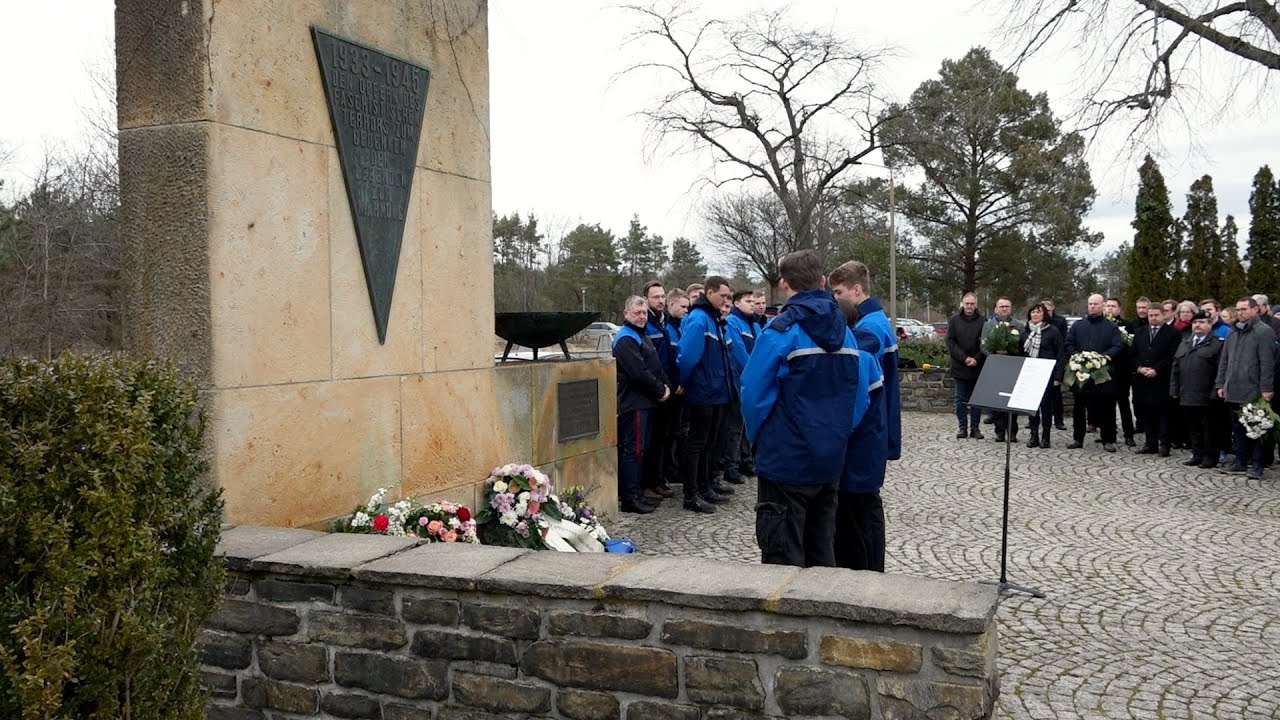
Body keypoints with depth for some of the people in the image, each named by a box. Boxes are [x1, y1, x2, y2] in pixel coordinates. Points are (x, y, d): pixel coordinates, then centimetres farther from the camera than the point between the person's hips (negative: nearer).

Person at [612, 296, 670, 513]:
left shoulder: (641, 335, 19)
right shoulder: (626, 339, -13)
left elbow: (655, 365, 20)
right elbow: (639, 372, -20)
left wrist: (664, 385, 4)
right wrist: (660, 390, -11)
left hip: (644, 401, 10)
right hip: (634, 402, -10)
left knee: (640, 447, 13)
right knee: (634, 448, -7)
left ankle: (635, 493, 20)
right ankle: (630, 498, -4)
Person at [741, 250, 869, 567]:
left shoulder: (781, 331, -14)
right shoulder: (845, 332, 4)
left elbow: (754, 395, -13)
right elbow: (860, 398, 7)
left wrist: (759, 436, 4)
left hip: (787, 462, -6)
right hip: (831, 462, 6)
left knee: (783, 563, 3)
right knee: (822, 556, 18)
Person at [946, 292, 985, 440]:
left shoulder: (982, 321, 1)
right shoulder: (954, 320, 4)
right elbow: (950, 342, -2)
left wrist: (977, 359, -14)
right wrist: (964, 358, -11)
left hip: (977, 367, 0)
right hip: (959, 367, 1)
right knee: (961, 399, 5)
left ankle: (975, 427, 11)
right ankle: (963, 427, 11)